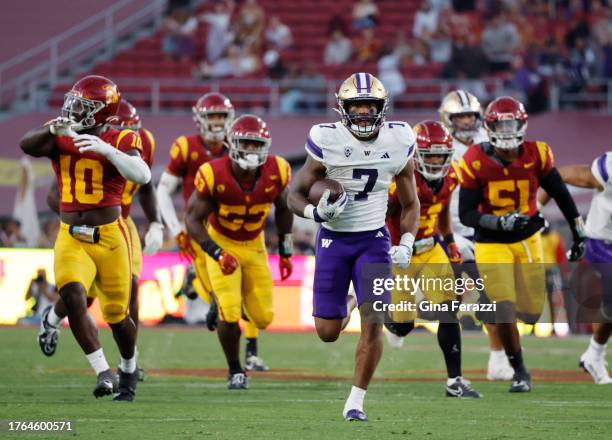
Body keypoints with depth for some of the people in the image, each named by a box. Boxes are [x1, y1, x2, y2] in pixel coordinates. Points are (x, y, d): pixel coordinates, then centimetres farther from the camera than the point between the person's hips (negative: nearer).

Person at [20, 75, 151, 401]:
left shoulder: (121, 141, -5)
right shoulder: (62, 139, 3)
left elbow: (142, 176, -23)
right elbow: (27, 145, -15)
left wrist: (106, 149, -32)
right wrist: (55, 128, -33)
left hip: (110, 238, -2)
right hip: (71, 238, 2)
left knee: (117, 313, 9)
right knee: (72, 296, -24)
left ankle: (129, 370, 38)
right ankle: (103, 372, -16)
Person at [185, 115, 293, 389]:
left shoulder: (276, 172, -18)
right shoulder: (213, 175, -27)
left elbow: (282, 209, 3)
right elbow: (193, 219, -18)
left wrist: (285, 251, 8)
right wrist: (218, 254, -28)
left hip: (254, 246, 3)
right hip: (220, 243, -3)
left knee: (263, 318, 2)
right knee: (229, 314, -15)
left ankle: (237, 305, 38)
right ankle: (235, 371, 9)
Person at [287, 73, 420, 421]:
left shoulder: (398, 143, -6)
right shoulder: (328, 142, -14)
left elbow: (411, 204, 7)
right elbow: (296, 195, -6)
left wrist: (406, 244, -7)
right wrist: (317, 212, -27)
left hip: (374, 240, 1)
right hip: (334, 239, -1)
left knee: (374, 323, -14)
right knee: (328, 333, 1)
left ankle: (356, 401, 0)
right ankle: (340, 312, 40)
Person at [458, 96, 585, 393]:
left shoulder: (536, 155, -10)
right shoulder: (476, 162, -17)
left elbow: (560, 195, 3)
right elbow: (466, 214, -15)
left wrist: (578, 233, 7)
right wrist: (499, 223, -31)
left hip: (528, 240, 3)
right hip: (492, 244, -3)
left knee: (531, 312, 5)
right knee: (504, 309, -12)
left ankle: (497, 305, 40)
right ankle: (519, 371, 9)